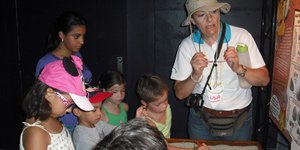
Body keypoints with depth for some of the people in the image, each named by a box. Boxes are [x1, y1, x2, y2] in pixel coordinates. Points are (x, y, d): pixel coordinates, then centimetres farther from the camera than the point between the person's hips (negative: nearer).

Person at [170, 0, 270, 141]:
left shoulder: (242, 36, -13)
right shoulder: (187, 45, -9)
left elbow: (264, 79, -12)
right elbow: (180, 94, -8)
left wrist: (239, 68, -29)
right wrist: (195, 76, -26)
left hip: (239, 120, 0)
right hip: (201, 119, 1)